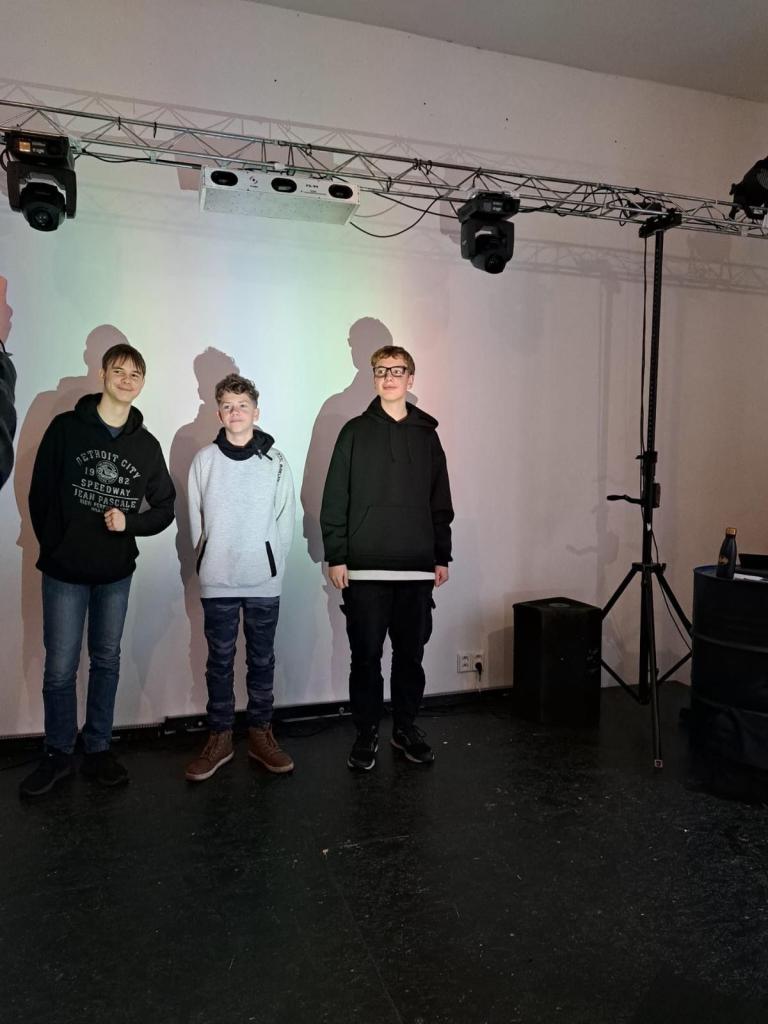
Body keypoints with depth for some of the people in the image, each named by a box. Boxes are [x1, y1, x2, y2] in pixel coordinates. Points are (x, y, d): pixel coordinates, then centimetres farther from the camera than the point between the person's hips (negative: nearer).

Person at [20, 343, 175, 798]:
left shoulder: (146, 444, 4)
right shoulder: (65, 428, -2)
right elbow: (40, 494, 0)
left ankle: (99, 750, 25)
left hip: (117, 573, 2)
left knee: (107, 662, 11)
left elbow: (165, 508, 7)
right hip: (65, 571, -2)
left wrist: (129, 522, -11)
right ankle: (58, 755, 21)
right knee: (60, 667, 3)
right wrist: (56, 546, -2)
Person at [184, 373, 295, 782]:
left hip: (264, 581, 0)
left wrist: (271, 563, -2)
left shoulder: (275, 461, 0)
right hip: (217, 582, 0)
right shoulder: (204, 459, 1)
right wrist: (209, 561, 3)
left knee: (262, 660, 10)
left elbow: (285, 520, 1)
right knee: (220, 660, 9)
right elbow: (196, 518, 4)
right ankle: (220, 738, 21)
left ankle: (260, 734, 23)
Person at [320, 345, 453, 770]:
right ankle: (367, 732, 20)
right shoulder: (355, 431, 2)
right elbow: (335, 499, -1)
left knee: (410, 653, 10)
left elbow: (441, 502, 12)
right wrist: (335, 556, -7)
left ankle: (405, 728, 26)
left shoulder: (427, 434, 10)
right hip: (364, 567, -2)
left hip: (417, 567, 3)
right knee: (366, 655, 5)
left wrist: (442, 556, 8)